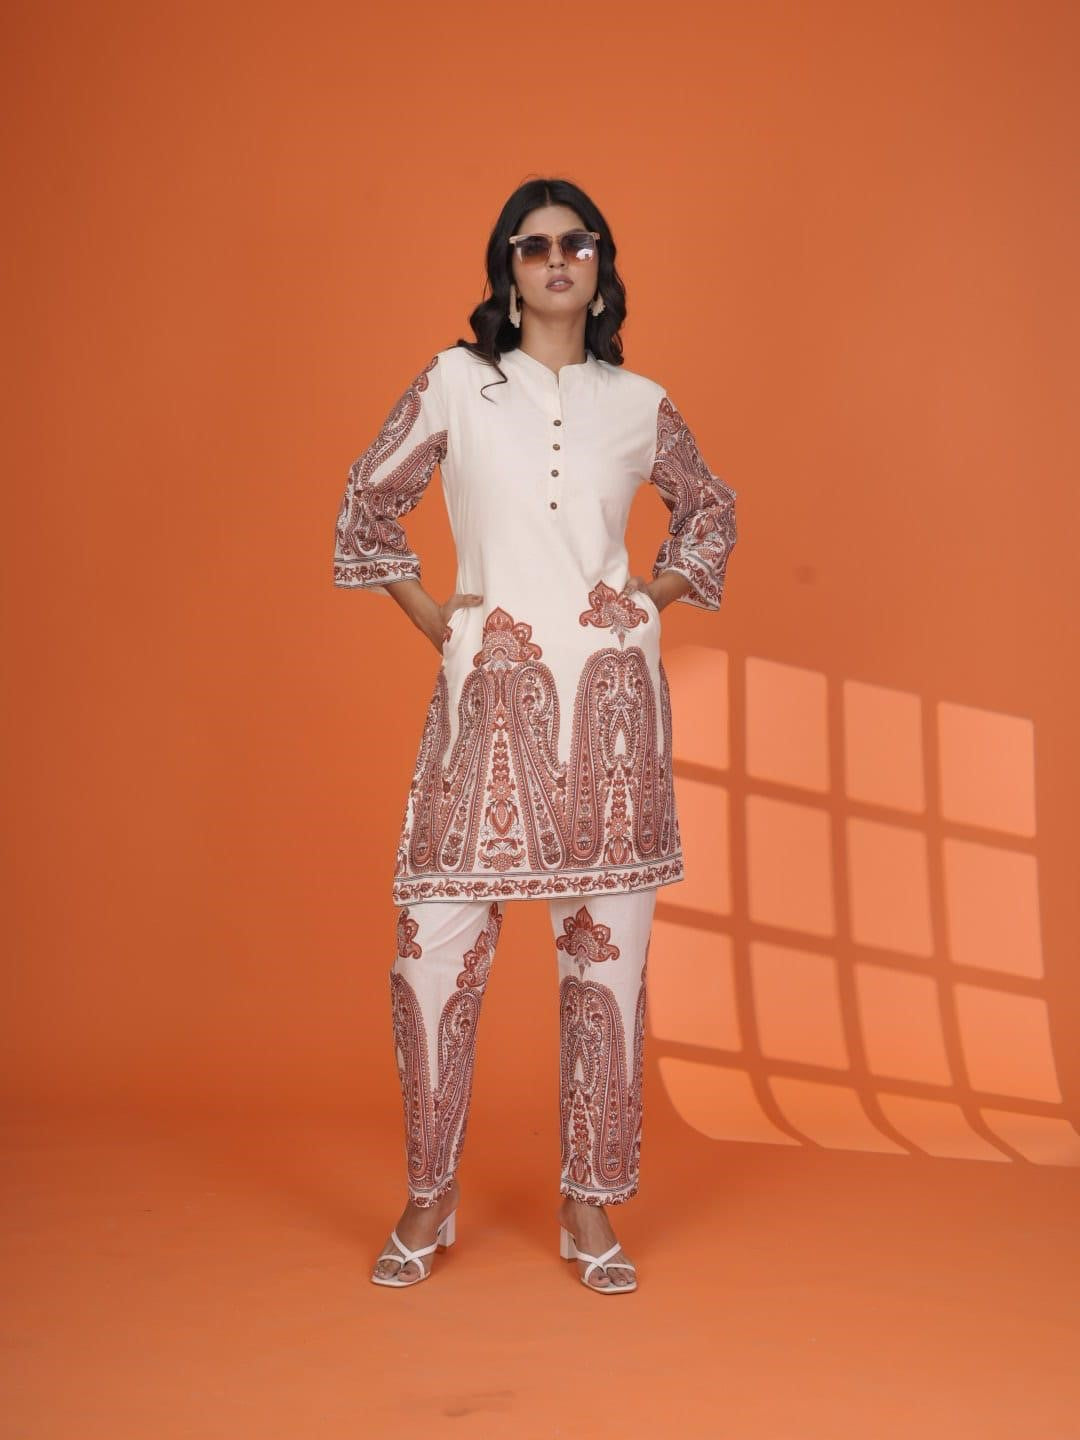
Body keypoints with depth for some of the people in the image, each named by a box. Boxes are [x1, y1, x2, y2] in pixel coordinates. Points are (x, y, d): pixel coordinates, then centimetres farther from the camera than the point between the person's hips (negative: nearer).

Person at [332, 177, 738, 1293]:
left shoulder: (640, 404, 10)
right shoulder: (453, 383, 6)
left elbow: (710, 510, 24)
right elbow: (366, 505, 13)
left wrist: (657, 592, 10)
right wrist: (429, 616, 6)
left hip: (611, 696, 2)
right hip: (489, 693, -1)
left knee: (606, 951, 3)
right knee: (436, 945, -4)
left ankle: (589, 1204, 17)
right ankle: (429, 1198, 14)